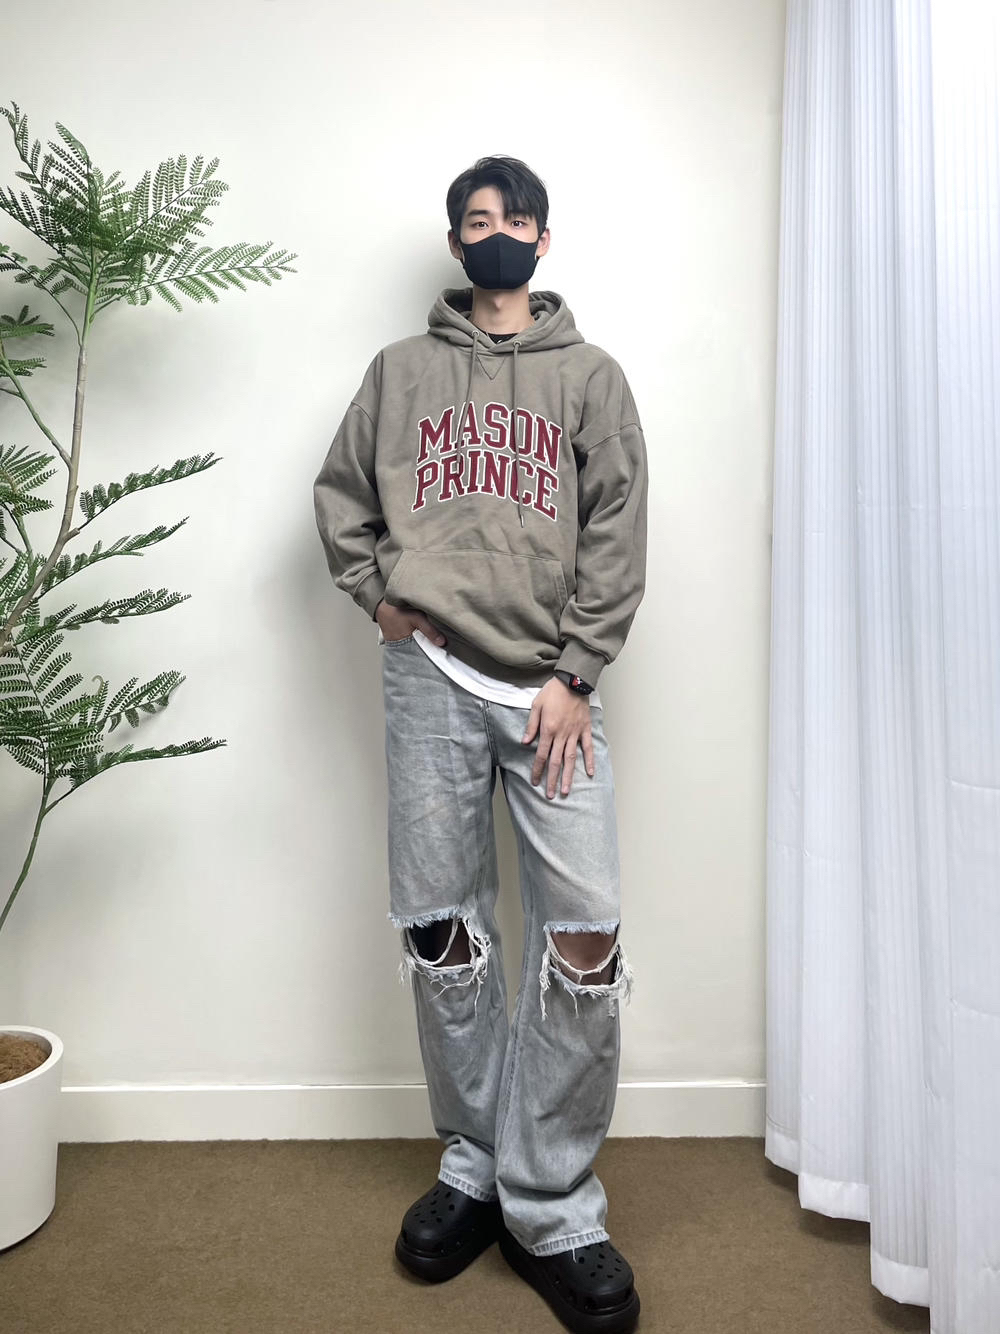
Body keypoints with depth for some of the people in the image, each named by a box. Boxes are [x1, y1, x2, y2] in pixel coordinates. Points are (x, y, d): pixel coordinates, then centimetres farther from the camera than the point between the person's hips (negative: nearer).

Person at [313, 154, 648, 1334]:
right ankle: (472, 1166, 23)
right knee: (442, 932, 5)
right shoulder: (401, 369, 16)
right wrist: (379, 596, 2)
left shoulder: (591, 375, 12)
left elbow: (618, 534, 3)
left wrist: (574, 675, -7)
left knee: (585, 936, -8)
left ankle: (550, 1206, 7)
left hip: (549, 686, 0)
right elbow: (340, 493, 19)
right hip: (429, 675, 1)